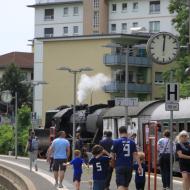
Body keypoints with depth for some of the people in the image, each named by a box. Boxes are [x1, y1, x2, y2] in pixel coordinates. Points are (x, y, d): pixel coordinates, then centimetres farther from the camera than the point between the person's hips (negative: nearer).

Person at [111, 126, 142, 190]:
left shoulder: (116, 142, -5)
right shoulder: (132, 142, 5)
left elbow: (113, 155, -3)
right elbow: (135, 155, -2)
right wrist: (139, 166, -3)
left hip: (120, 166, -4)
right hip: (129, 167, 4)